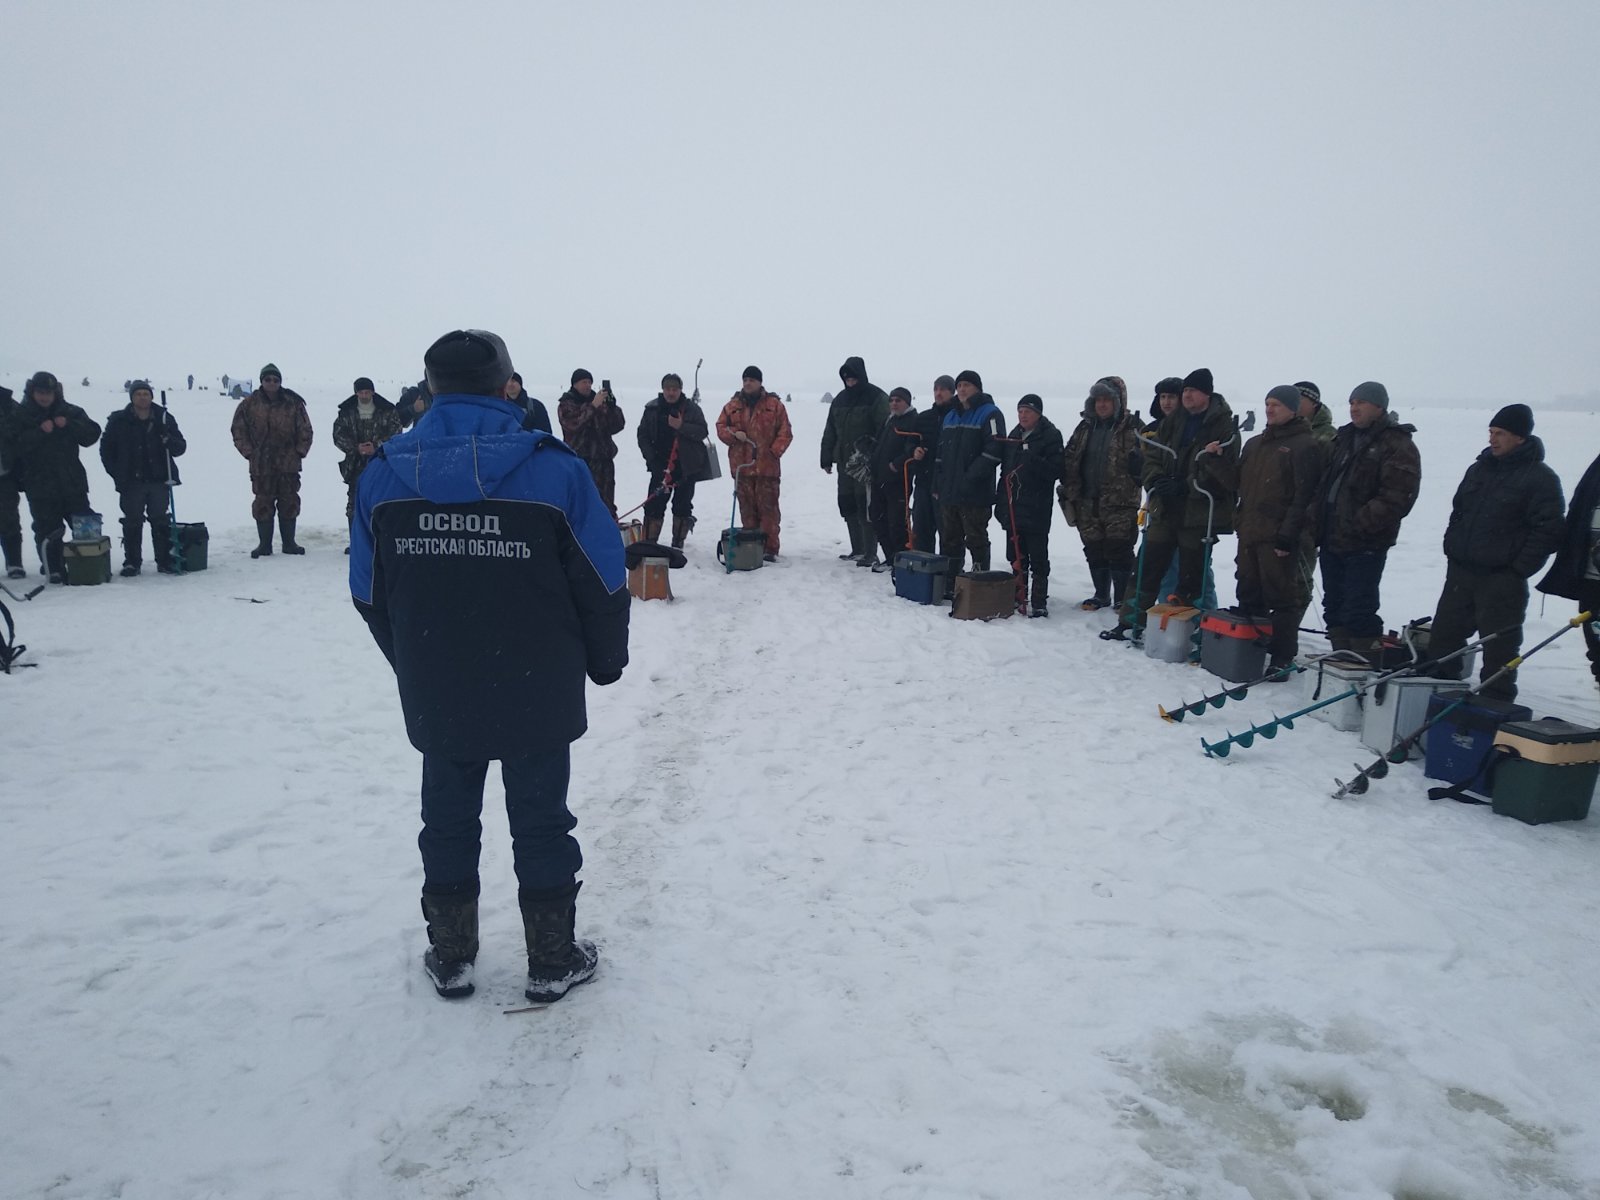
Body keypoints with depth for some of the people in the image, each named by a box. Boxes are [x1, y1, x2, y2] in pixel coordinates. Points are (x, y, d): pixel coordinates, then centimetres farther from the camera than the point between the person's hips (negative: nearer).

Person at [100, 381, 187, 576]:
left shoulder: (164, 419, 2)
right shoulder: (119, 421, 0)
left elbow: (181, 447, 4)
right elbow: (106, 449, 7)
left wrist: (169, 441, -19)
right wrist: (117, 475, -1)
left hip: (159, 480, 1)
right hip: (131, 482, 0)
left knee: (160, 521, 4)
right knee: (132, 522, 4)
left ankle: (164, 560, 10)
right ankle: (132, 562, 12)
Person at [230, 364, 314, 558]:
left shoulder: (293, 403, 2)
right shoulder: (250, 404, 1)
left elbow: (305, 430, 7)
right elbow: (239, 430, 6)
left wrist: (300, 451, 0)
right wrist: (249, 453, -1)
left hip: (289, 463, 1)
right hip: (261, 465, -1)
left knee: (289, 502, 6)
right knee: (263, 502, 2)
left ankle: (289, 542, 17)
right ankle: (264, 544, 10)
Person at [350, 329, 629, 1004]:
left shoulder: (382, 476, -4)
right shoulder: (554, 470, -15)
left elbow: (369, 594, 4)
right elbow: (604, 583, -10)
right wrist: (605, 662, 6)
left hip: (434, 697, 3)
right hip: (539, 695, -2)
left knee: (448, 820, 19)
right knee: (540, 821, 13)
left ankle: (449, 957, 32)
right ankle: (553, 962, 25)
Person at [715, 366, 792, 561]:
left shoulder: (774, 405, 4)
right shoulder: (733, 406, 12)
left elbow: (785, 432, 2)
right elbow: (720, 427, 12)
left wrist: (774, 451, -9)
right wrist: (733, 434, -8)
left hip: (767, 466, -3)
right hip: (741, 466, 3)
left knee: (768, 508, -4)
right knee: (747, 508, 6)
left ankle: (770, 548, -1)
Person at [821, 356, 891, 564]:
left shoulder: (876, 397, -5)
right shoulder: (840, 399, 16)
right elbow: (830, 432, 19)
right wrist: (826, 459, 15)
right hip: (844, 461, 7)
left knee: (866, 506, -9)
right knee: (847, 505, 9)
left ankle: (871, 553, -4)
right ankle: (858, 549, 19)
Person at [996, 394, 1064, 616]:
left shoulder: (1050, 436, -4)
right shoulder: (1014, 436, 17)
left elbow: (1054, 471, -12)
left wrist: (1033, 462, -27)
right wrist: (1000, 502, 16)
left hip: (1036, 509, -7)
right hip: (1013, 507, 7)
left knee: (1038, 558, -4)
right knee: (1016, 556, 12)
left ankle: (1039, 603, 0)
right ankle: (1018, 598, 22)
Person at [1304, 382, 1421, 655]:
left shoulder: (1398, 446, -8)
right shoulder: (1343, 439, 15)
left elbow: (1397, 497, -17)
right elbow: (1323, 484, 19)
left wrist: (1360, 524, -21)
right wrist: (1315, 523, 8)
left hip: (1365, 544, -7)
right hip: (1331, 539, 8)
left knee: (1358, 609, -6)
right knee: (1334, 605, 14)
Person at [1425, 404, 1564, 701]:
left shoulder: (1540, 478, -7)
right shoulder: (1479, 469, 13)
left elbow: (1549, 530, -12)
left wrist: (1518, 569, -15)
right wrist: (1452, 549, 11)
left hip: (1502, 579, -6)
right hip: (1461, 573, 6)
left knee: (1499, 647, 0)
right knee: (1442, 636, 10)